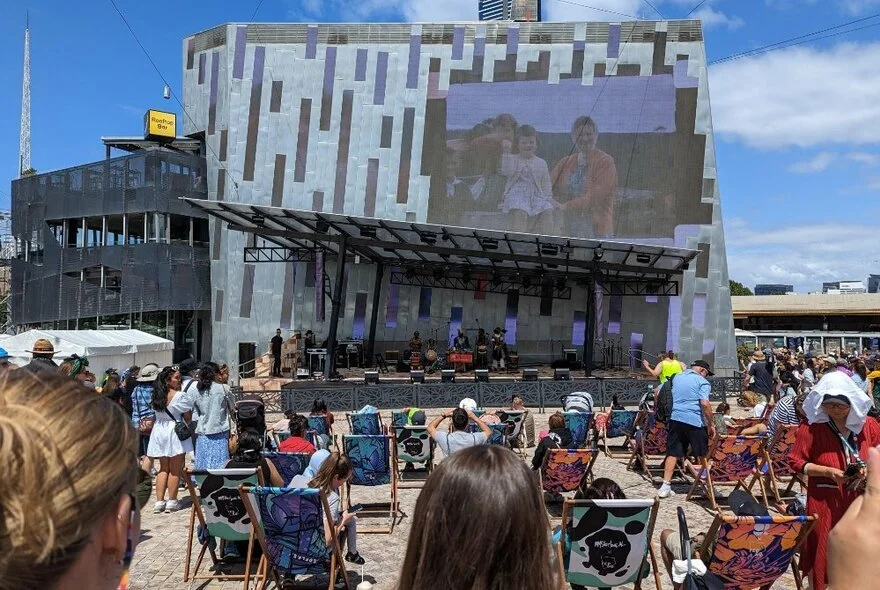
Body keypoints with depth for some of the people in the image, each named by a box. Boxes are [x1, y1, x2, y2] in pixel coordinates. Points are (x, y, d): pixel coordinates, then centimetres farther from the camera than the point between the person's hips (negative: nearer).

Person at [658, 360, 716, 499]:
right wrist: (711, 424, -8)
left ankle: (665, 486, 1)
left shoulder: (676, 378, 16)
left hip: (676, 419, 5)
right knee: (703, 455, 7)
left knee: (672, 453, 5)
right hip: (695, 421, -4)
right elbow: (705, 404, -14)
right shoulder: (702, 382, -2)